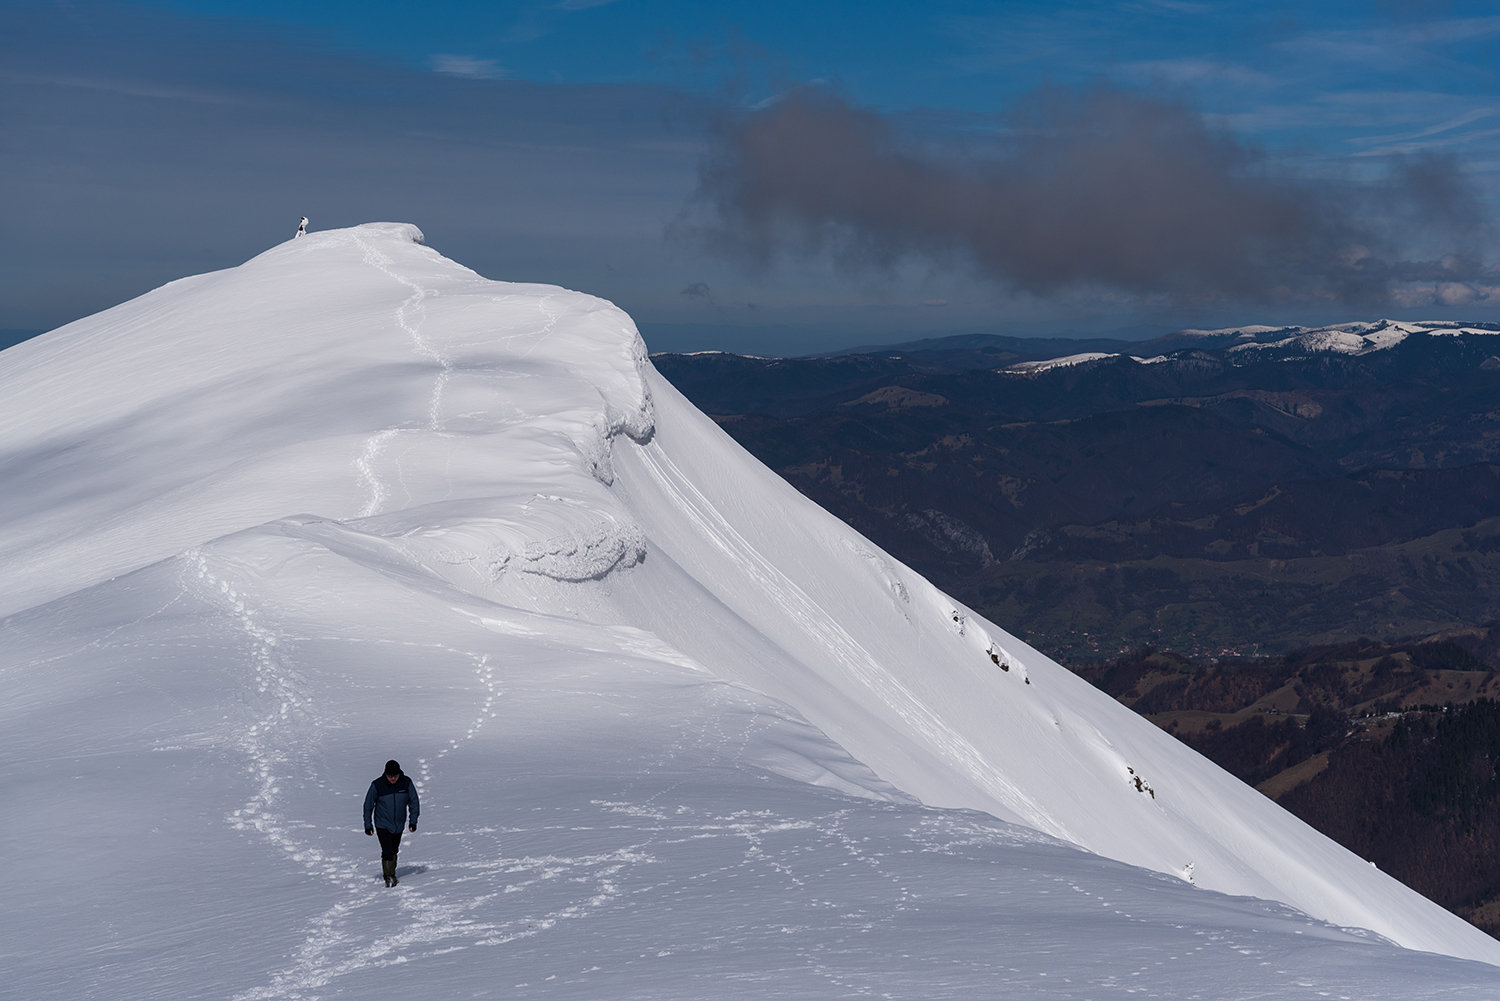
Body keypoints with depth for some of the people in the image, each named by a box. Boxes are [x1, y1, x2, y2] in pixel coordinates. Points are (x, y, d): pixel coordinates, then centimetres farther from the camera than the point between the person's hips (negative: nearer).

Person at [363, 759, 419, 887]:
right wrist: (368, 825, -2)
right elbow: (368, 805, -5)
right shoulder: (377, 785, -17)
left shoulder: (406, 783, -11)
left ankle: (391, 873, 34)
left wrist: (413, 821, -1)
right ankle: (388, 877, 1)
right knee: (387, 852, -13)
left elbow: (414, 802, 2)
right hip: (382, 825, -3)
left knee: (394, 851, 15)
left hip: (399, 824, 3)